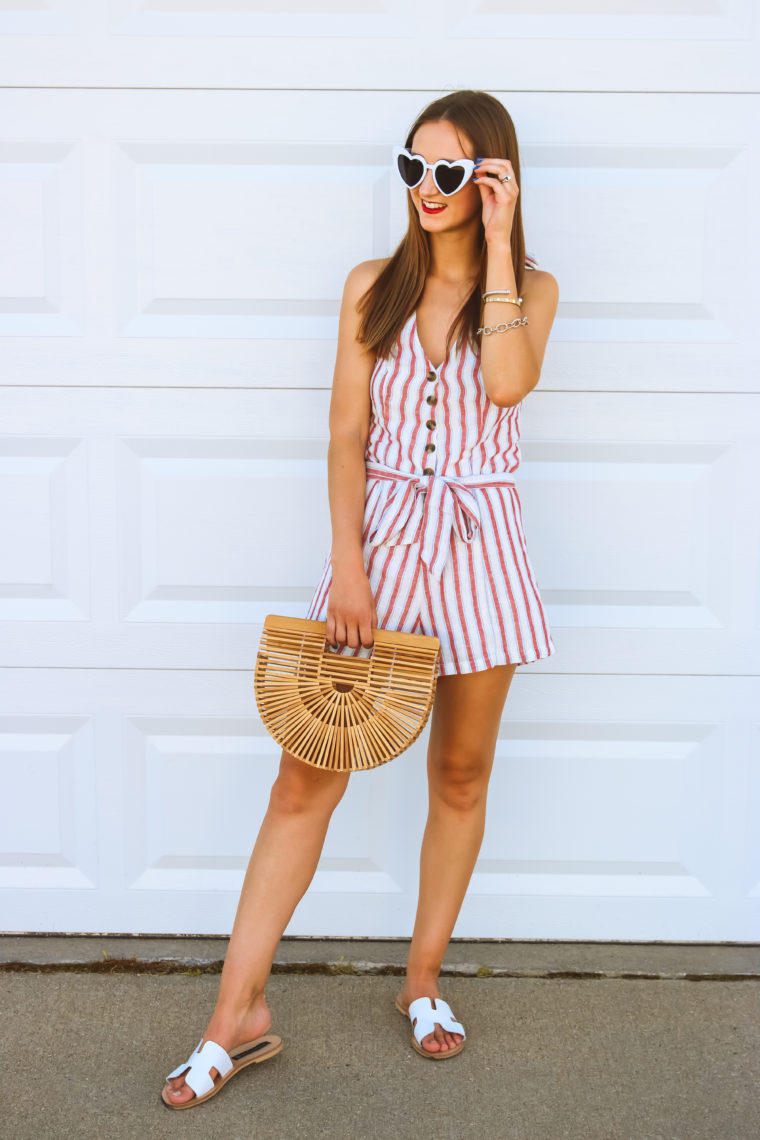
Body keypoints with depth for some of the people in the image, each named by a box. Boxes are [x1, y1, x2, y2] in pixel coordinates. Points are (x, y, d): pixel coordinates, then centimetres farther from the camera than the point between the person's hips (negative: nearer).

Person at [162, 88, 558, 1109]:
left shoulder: (530, 287, 3)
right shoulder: (372, 287, 6)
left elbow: (507, 381, -19)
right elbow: (347, 432, 0)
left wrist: (495, 240, -14)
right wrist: (347, 562, -10)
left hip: (478, 543, 0)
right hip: (379, 532, 0)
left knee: (461, 776, 10)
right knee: (304, 781, -2)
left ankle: (424, 979, 29)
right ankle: (239, 1013, 7)